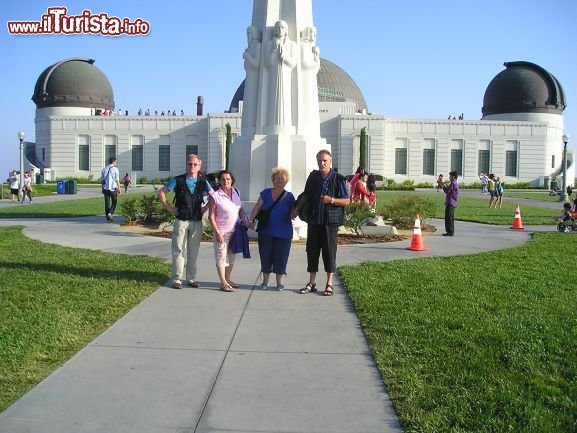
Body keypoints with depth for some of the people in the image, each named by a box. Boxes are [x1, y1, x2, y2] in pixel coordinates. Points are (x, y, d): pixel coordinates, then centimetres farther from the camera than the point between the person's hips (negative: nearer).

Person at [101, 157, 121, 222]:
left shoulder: (104, 169, 8)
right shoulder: (115, 169, -7)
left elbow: (102, 180, 11)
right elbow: (117, 180, -8)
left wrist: (103, 189, 18)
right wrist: (119, 189, 0)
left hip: (105, 188, 4)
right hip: (113, 188, -4)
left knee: (107, 203, 7)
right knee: (114, 202, 10)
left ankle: (108, 218, 9)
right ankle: (110, 213, -10)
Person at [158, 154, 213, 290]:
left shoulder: (203, 182, 4)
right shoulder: (178, 181, -2)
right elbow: (161, 193, 3)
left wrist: (206, 207, 3)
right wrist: (169, 208, -2)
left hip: (197, 222, 2)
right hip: (181, 221, -2)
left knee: (193, 251, 9)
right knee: (178, 250, 0)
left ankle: (191, 278, 19)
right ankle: (177, 279, 7)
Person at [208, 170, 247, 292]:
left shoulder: (236, 192, 4)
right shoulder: (215, 196, -12)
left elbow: (241, 210, 15)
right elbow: (211, 216, -12)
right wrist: (217, 232, -16)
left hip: (235, 231, 6)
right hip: (222, 232, -6)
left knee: (231, 257, 16)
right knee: (221, 257, 0)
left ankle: (228, 279, 31)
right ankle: (223, 283, 6)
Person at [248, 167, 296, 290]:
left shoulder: (289, 196, 2)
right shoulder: (266, 193, 3)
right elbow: (257, 207, -3)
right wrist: (251, 220, -14)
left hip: (283, 234, 0)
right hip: (266, 232, 0)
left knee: (280, 257, 4)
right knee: (265, 257, 6)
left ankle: (279, 282, 17)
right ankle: (265, 281, 20)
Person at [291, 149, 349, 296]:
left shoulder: (338, 179, -5)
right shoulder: (313, 176, 7)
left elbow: (347, 201, -4)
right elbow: (306, 196, 17)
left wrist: (331, 200, -19)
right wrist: (296, 209, 6)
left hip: (330, 221, -4)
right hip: (314, 220, 4)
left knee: (329, 251, 2)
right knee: (312, 250, 7)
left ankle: (329, 284, 13)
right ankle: (312, 283, 18)